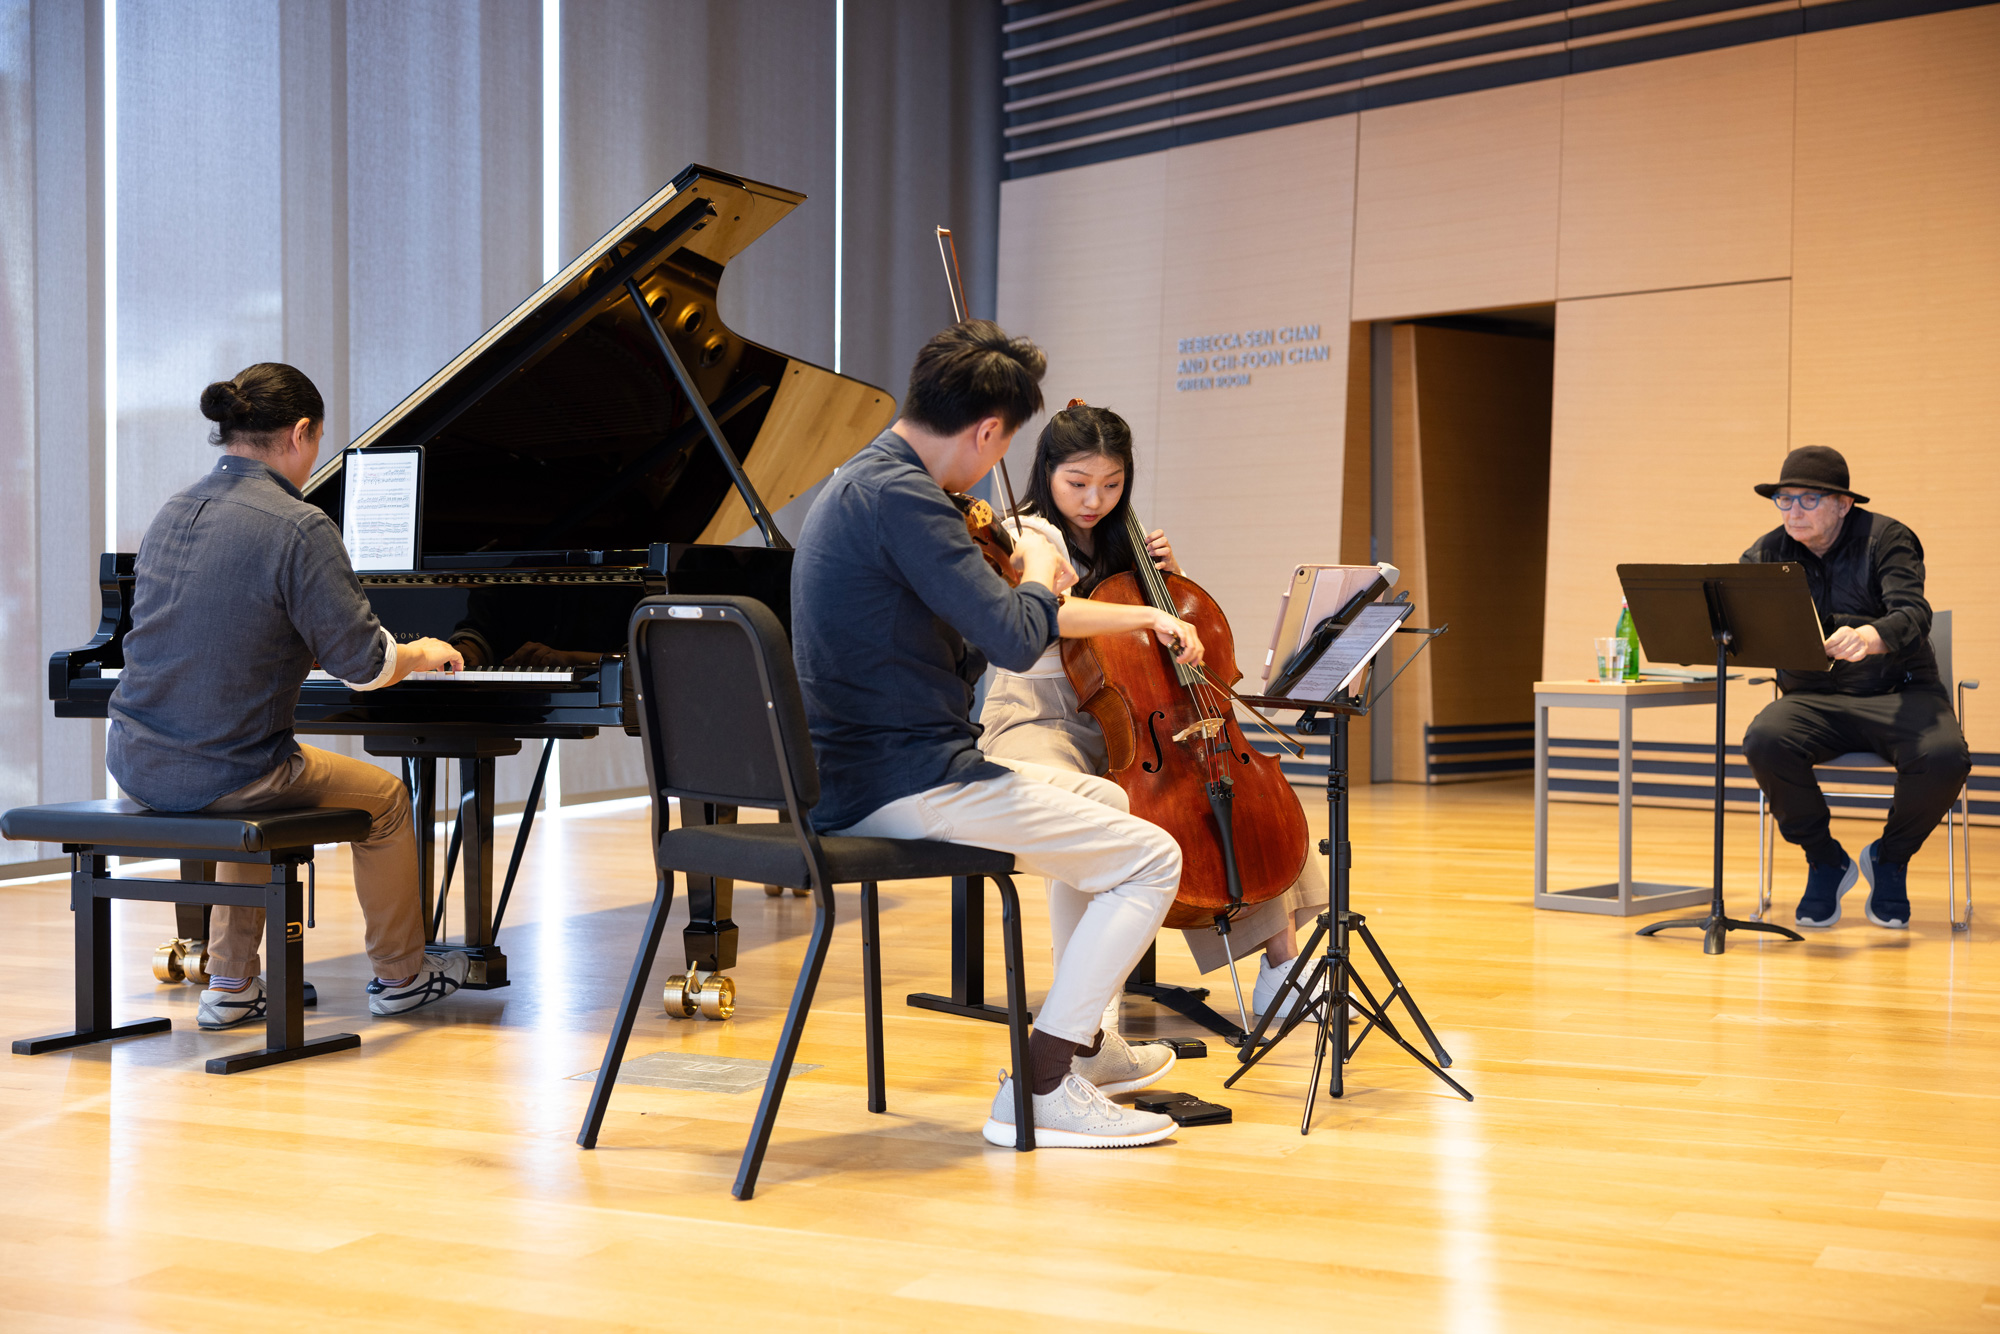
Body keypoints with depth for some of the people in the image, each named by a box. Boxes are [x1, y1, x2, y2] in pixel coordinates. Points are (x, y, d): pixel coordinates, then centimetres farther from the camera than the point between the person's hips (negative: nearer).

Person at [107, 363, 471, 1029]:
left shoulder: (173, 513, 8)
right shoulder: (298, 527, -17)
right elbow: (364, 664, -16)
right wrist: (421, 654, 7)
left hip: (138, 765, 7)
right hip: (223, 771, -7)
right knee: (385, 798, 17)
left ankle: (230, 985, 33)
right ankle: (400, 975, 32)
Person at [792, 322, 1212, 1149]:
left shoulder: (861, 484, 15)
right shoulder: (899, 495, -19)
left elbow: (967, 643, 20)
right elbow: (1014, 640, -25)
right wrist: (1039, 577, -4)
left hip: (859, 774, 11)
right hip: (907, 785, -11)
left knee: (1103, 803, 27)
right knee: (1152, 858, -6)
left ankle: (1083, 1042, 34)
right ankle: (1039, 1087, -6)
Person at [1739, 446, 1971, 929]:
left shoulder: (1886, 539, -4)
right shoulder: (1768, 553, 7)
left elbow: (1913, 615, -20)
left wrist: (1869, 637, -44)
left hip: (1898, 692, -2)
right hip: (1813, 699, 2)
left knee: (1944, 757, -32)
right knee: (1764, 740, -32)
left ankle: (1889, 858, 1)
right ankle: (1826, 862, -7)